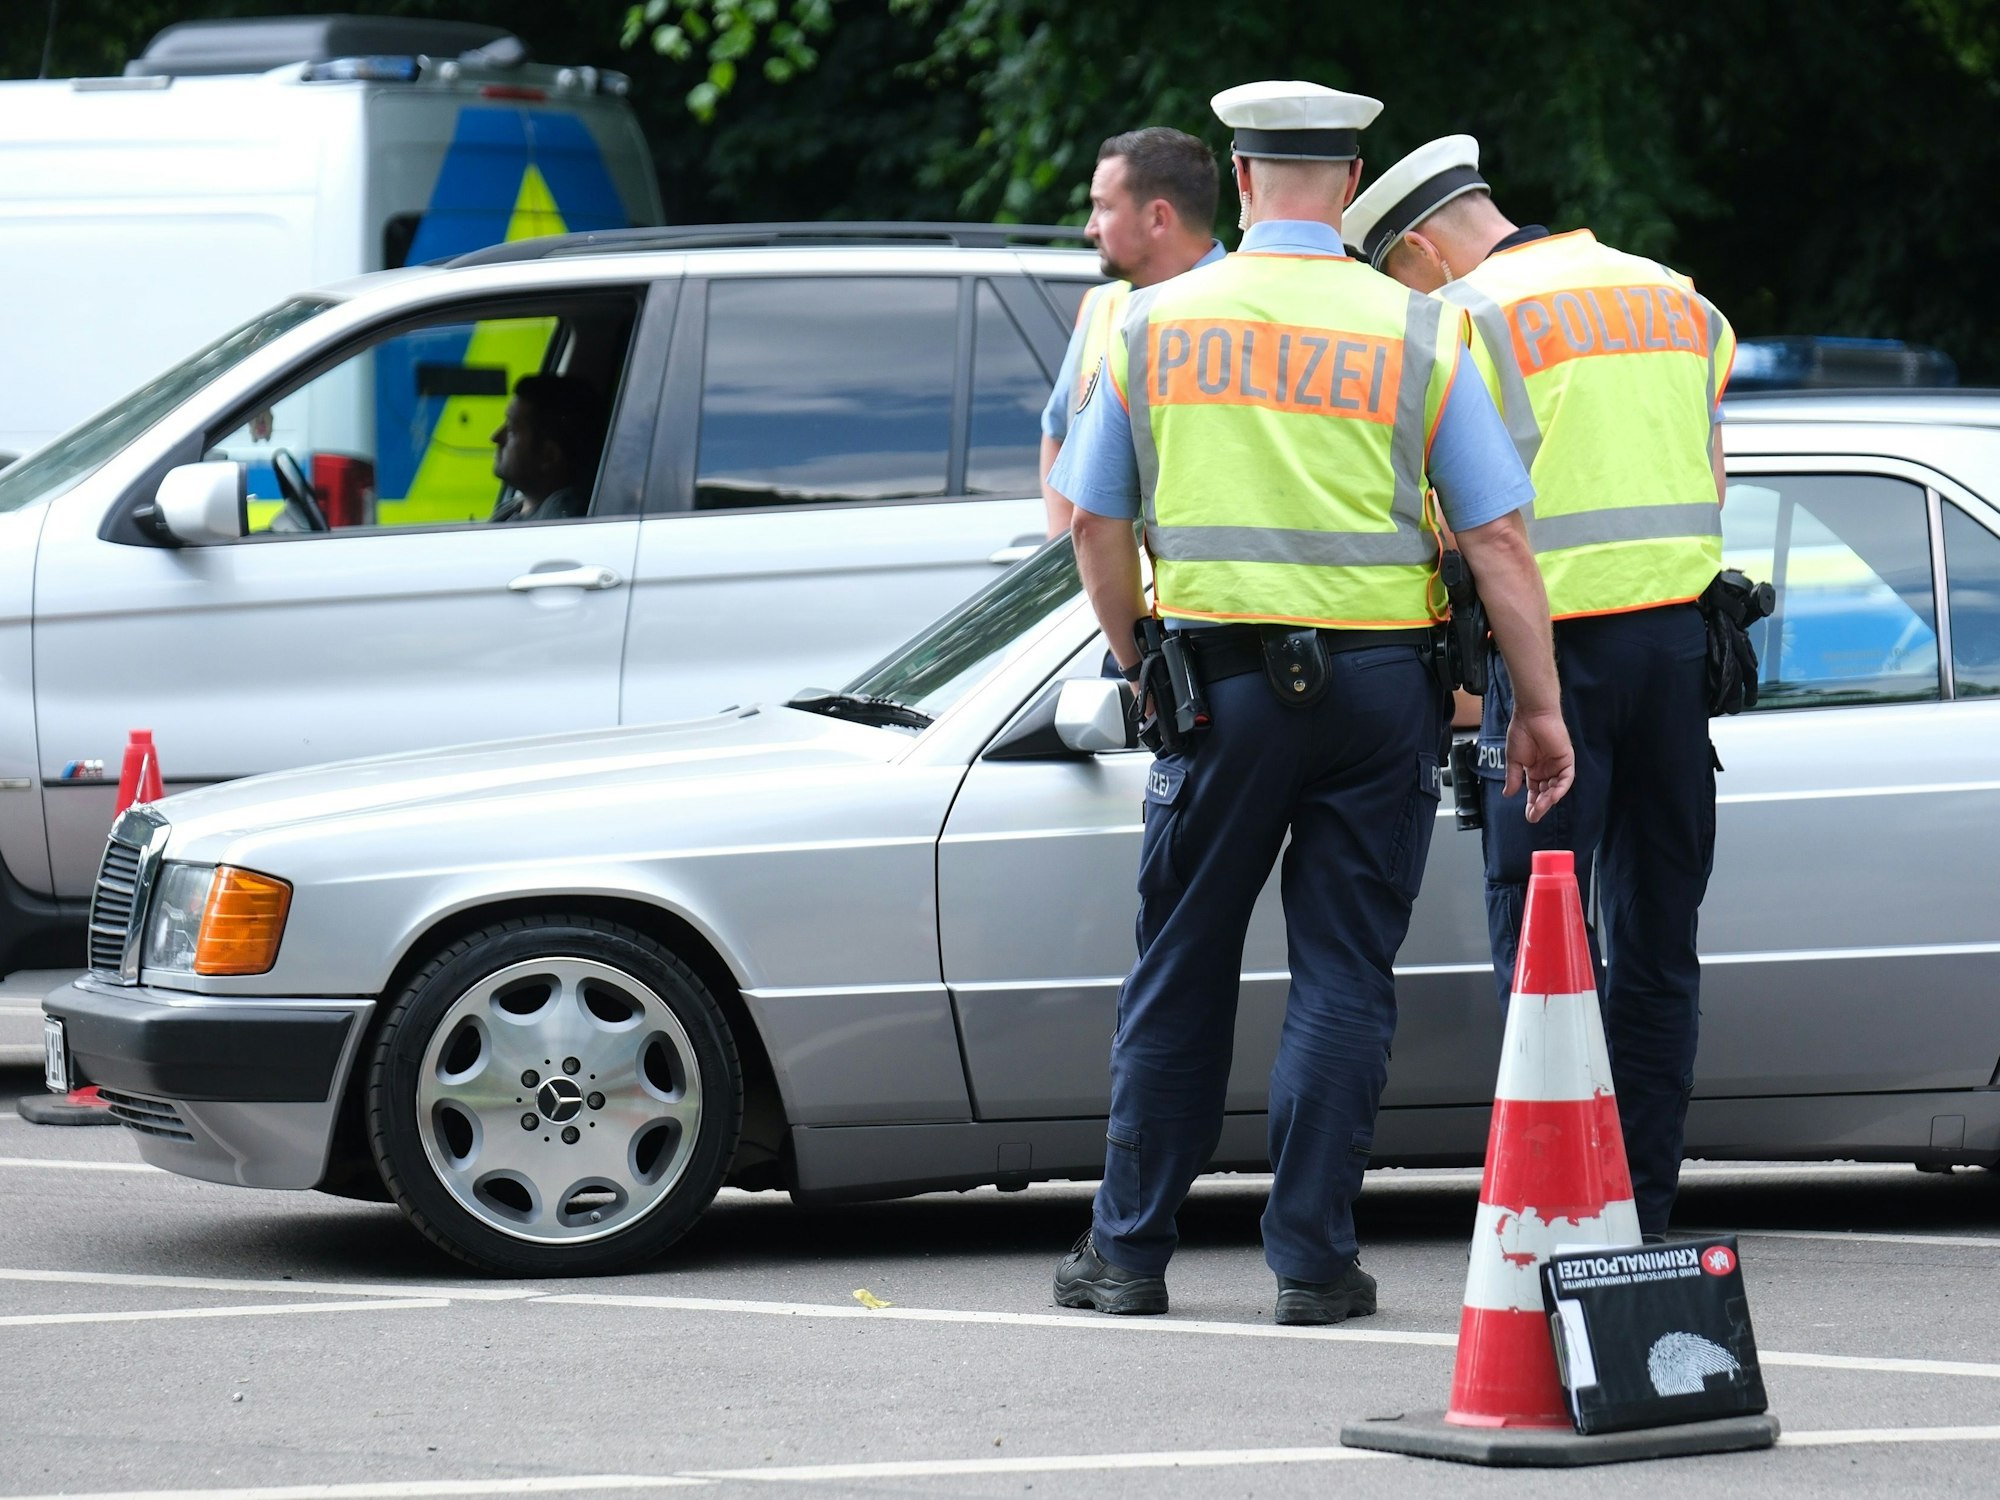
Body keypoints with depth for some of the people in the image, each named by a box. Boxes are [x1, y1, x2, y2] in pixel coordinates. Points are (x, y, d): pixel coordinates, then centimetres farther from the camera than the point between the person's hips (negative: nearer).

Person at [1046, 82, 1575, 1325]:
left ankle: (1131, 1250, 15)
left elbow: (1099, 527, 6)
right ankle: (1315, 1258, 2)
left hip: (1219, 675, 1)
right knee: (1343, 974, 4)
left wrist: (1139, 663, 19)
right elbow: (1498, 536, -4)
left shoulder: (1155, 324, 2)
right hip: (1378, 685, -1)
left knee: (1181, 969, 10)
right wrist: (1540, 708, 1)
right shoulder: (1415, 334, -2)